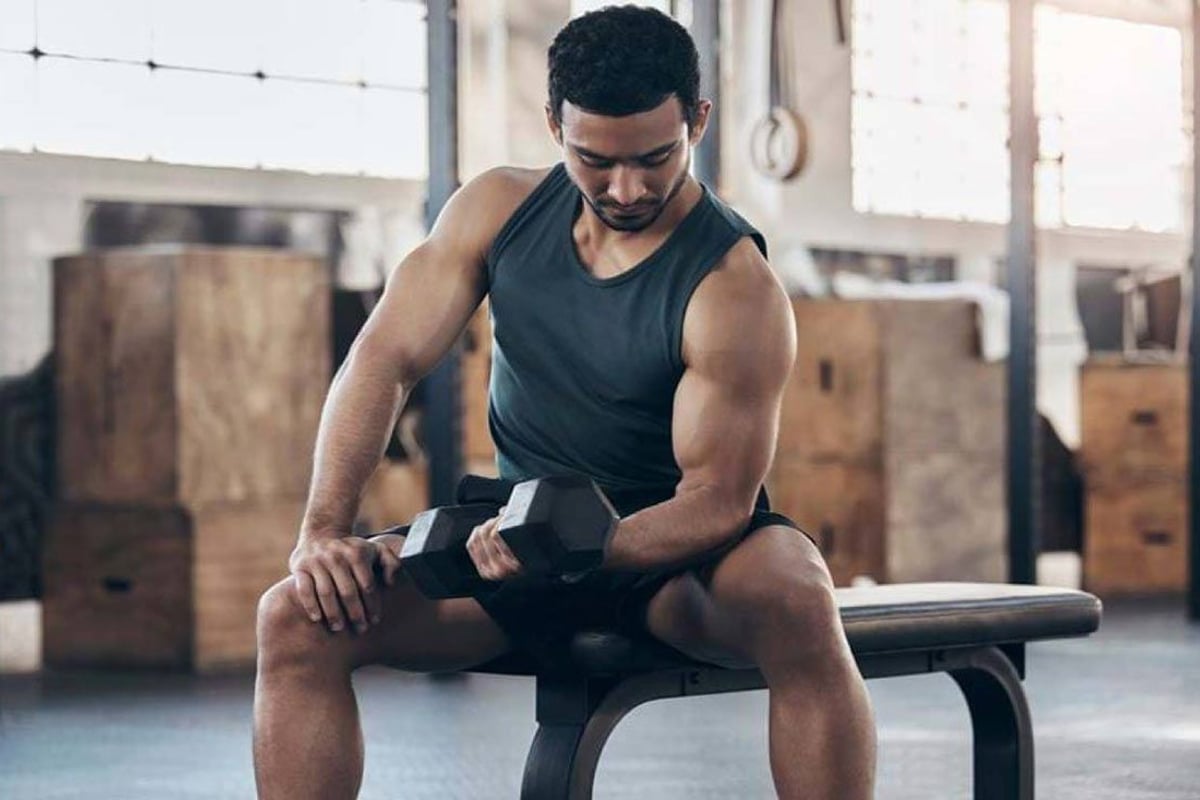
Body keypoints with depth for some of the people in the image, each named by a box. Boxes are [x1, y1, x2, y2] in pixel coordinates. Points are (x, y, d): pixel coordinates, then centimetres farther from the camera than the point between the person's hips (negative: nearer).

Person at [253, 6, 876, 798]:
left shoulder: (734, 289, -18)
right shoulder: (500, 210, -3)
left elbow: (716, 500, -20)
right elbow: (386, 361, -5)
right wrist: (324, 531, -18)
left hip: (676, 548, -4)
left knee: (797, 604, -39)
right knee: (298, 618, -19)